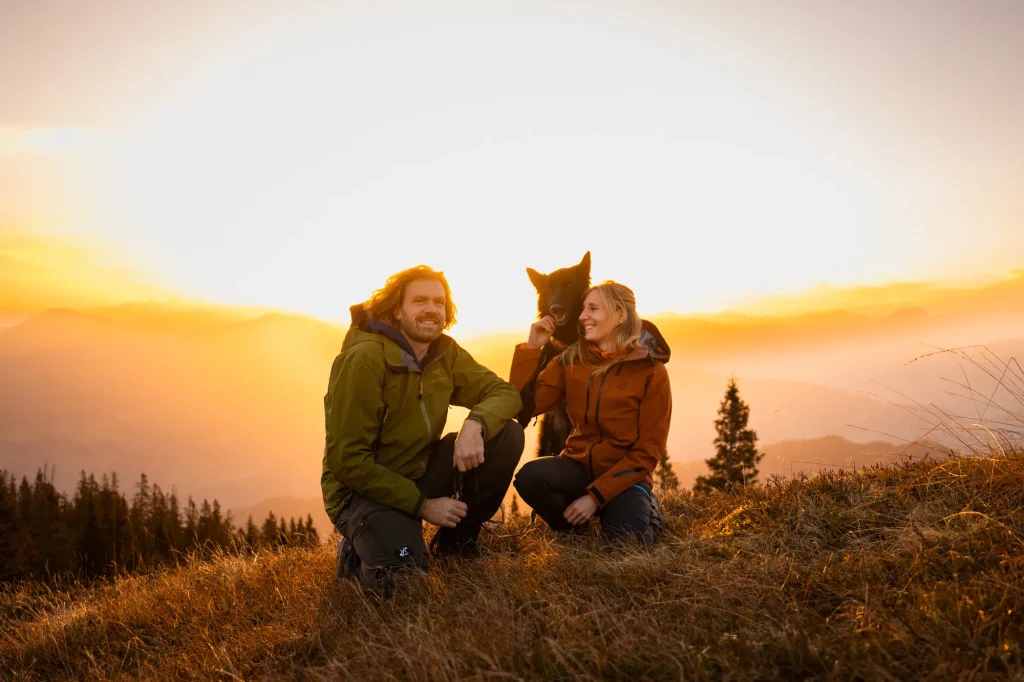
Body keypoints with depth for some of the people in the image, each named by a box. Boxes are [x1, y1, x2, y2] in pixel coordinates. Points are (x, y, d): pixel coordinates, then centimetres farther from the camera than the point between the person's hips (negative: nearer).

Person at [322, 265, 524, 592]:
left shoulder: (445, 353, -2)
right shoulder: (364, 359, -22)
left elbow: (505, 392, -4)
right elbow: (347, 461, -22)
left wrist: (475, 424, -28)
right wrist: (422, 505, -22)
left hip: (421, 473, 7)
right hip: (365, 488, -6)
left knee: (507, 435, -10)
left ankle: (456, 542, 7)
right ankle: (359, 552, 6)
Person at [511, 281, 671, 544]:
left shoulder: (652, 372, -10)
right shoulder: (570, 360, -1)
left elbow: (648, 450, -11)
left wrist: (596, 495, -19)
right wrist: (532, 347, -15)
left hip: (623, 475, -2)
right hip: (578, 467, 2)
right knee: (529, 476, -30)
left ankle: (644, 511, 8)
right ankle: (572, 528, 2)